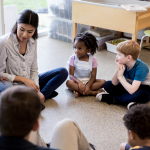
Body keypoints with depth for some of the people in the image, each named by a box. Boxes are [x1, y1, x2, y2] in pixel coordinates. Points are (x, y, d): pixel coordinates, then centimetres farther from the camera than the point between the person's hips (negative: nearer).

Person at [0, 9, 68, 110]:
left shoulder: (33, 42, 1)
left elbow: (34, 70, 5)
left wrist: (37, 90, -11)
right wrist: (23, 79, -19)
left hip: (29, 84, 6)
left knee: (63, 72, -3)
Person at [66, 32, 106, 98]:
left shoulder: (93, 60, -5)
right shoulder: (73, 58, -6)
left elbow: (93, 76, -10)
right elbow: (71, 75, -13)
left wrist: (88, 86, -29)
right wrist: (79, 82, -32)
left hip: (88, 81, 2)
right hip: (77, 81, -1)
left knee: (103, 81, -22)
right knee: (68, 82, -34)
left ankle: (79, 92, -30)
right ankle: (92, 92, -34)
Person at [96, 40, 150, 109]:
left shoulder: (141, 68, -31)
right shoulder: (123, 64, -14)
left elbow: (132, 91, -39)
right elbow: (114, 83, -13)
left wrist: (120, 77, -31)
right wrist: (118, 69, -27)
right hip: (129, 86, 6)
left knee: (143, 95, -41)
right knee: (107, 85, -6)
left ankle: (112, 98, -24)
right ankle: (129, 100, -21)